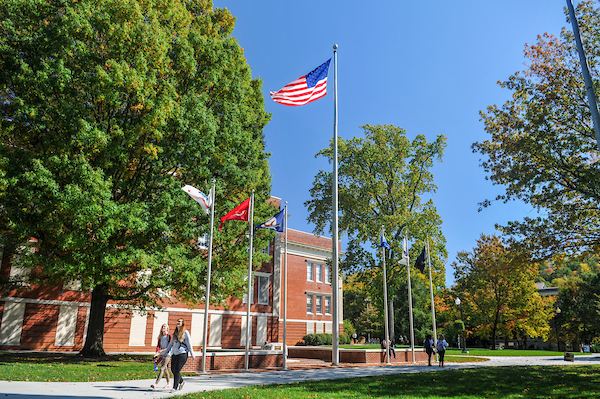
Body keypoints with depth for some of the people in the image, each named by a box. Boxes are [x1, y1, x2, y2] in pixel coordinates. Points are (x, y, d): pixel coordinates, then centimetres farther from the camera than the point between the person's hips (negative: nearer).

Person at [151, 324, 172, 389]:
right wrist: (157, 352, -12)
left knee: (162, 368, -16)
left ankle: (156, 384, -23)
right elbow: (158, 345, 7)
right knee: (165, 369, 13)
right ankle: (168, 383, 25)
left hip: (167, 354, -6)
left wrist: (163, 350, -21)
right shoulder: (160, 337, 11)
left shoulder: (169, 336, -6)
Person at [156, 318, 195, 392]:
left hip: (182, 354, -6)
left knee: (177, 371, -8)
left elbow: (189, 344, -4)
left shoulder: (185, 332, -2)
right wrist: (165, 352, 19)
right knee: (173, 370, 7)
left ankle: (175, 387, 2)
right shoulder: (175, 333, 15)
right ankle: (181, 382, 29)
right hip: (174, 354, 6)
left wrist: (192, 354, -7)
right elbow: (171, 344, 21)